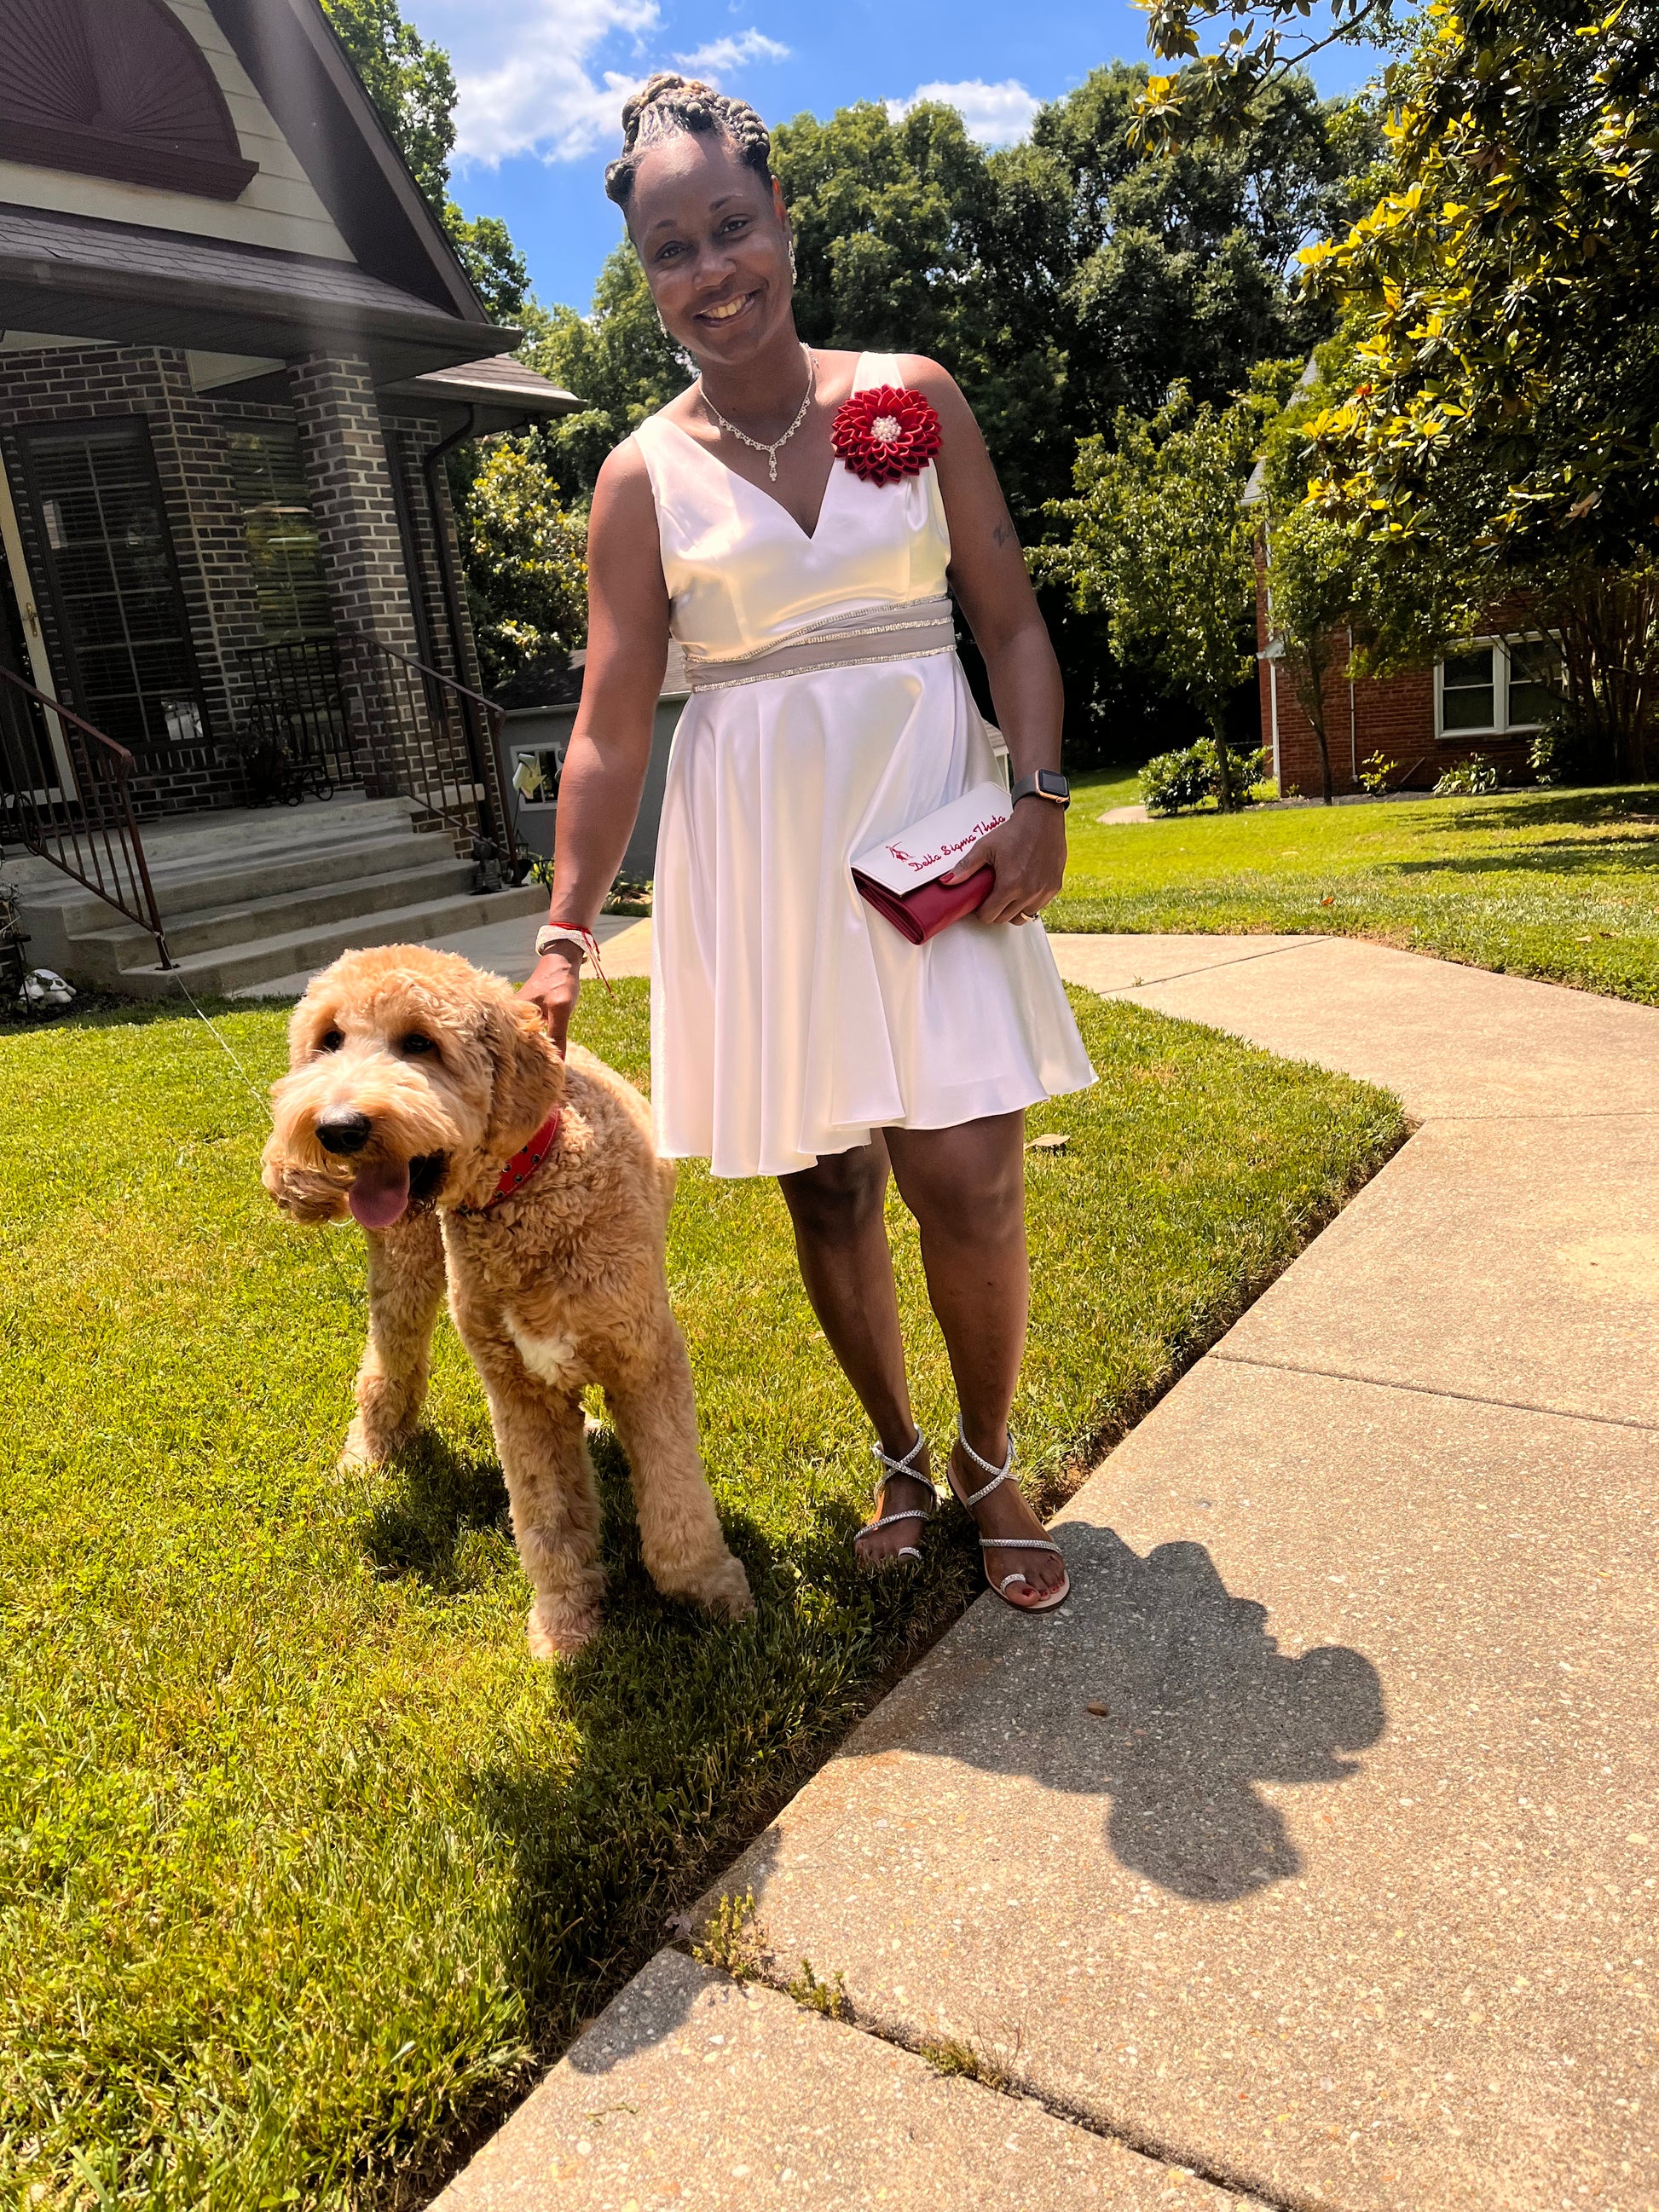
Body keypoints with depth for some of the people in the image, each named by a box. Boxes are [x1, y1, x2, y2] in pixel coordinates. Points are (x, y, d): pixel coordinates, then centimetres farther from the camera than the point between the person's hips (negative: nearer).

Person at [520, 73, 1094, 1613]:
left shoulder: (913, 397, 6)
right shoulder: (643, 476, 3)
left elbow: (1009, 618, 6)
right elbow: (610, 726, -1)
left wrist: (1039, 797, -8)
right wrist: (566, 932, -7)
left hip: (925, 821, 0)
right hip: (757, 851, 0)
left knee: (968, 1182, -8)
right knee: (826, 1185, 7)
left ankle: (989, 1462, 20)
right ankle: (897, 1457, 31)